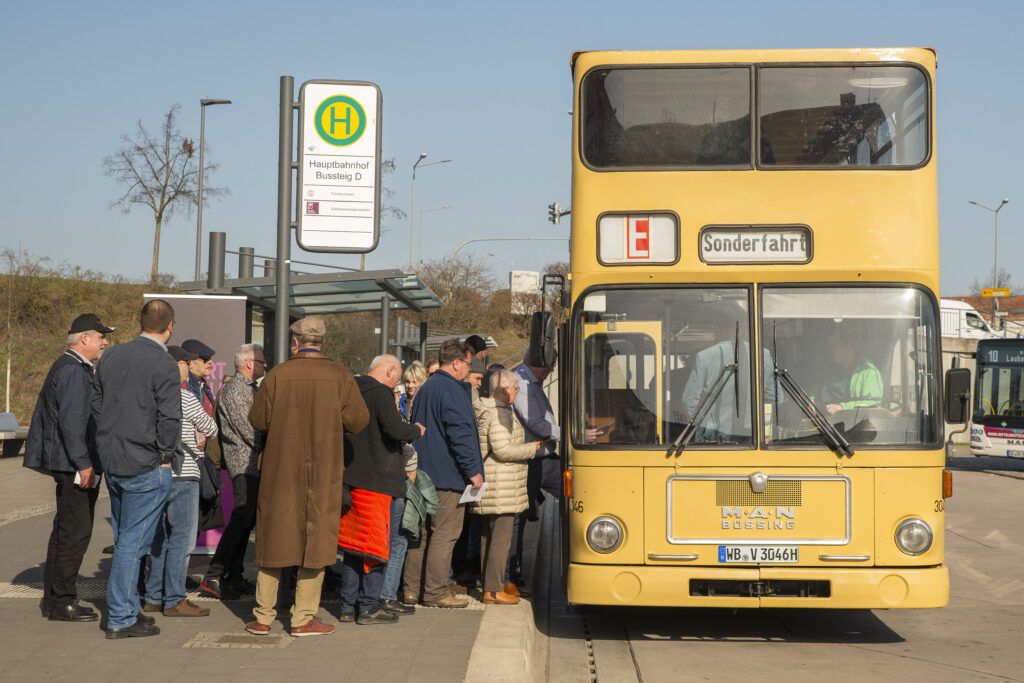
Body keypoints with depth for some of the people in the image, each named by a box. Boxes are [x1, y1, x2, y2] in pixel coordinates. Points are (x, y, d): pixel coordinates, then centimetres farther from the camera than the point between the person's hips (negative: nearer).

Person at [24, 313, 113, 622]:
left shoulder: (80, 369, 20)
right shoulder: (73, 370, -14)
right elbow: (71, 420, -21)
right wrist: (83, 463, -21)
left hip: (69, 465, 11)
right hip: (75, 467, -11)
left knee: (65, 531, 15)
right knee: (75, 532, -8)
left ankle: (53, 599, 21)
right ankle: (62, 602, -4)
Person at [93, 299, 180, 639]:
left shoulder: (112, 356, 8)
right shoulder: (164, 365, -14)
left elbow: (97, 404, 15)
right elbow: (169, 419, -17)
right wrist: (164, 456, -4)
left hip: (112, 462, 7)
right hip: (146, 466, -7)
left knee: (124, 539, 17)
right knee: (133, 542, -2)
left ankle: (127, 609, 24)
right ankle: (121, 619, 3)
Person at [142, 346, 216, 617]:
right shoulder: (184, 397, -12)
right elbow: (210, 428, -3)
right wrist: (204, 433, 19)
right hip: (182, 475, -8)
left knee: (161, 537, 14)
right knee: (182, 538, -4)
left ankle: (154, 597, 18)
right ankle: (174, 600, -2)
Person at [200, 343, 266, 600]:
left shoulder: (250, 388, 20)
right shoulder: (234, 390, -12)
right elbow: (247, 429, -18)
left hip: (254, 464, 10)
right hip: (244, 461, -10)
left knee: (247, 520, 11)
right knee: (242, 519, -13)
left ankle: (234, 577, 16)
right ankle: (213, 578, -12)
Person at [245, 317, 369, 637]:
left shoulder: (277, 375, -5)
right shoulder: (339, 377, -4)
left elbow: (257, 420, -1)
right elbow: (358, 421, -4)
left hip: (280, 469, 1)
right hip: (324, 471, -1)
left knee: (274, 534, 10)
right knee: (316, 537, 6)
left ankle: (263, 616, 15)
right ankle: (303, 618, 6)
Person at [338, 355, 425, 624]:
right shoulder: (380, 393, -13)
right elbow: (396, 429, -24)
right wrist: (417, 430, -4)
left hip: (351, 479, 8)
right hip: (375, 479, -8)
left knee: (354, 543, 13)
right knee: (376, 543, 0)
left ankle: (348, 605, 18)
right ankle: (369, 607, 2)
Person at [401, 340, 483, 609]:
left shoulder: (425, 388, 16)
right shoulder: (453, 390, -14)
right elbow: (459, 434, -19)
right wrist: (473, 470, -16)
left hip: (423, 473, 9)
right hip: (448, 474, -9)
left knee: (421, 531, 12)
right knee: (444, 534, -5)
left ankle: (411, 589, 15)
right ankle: (436, 593, -4)